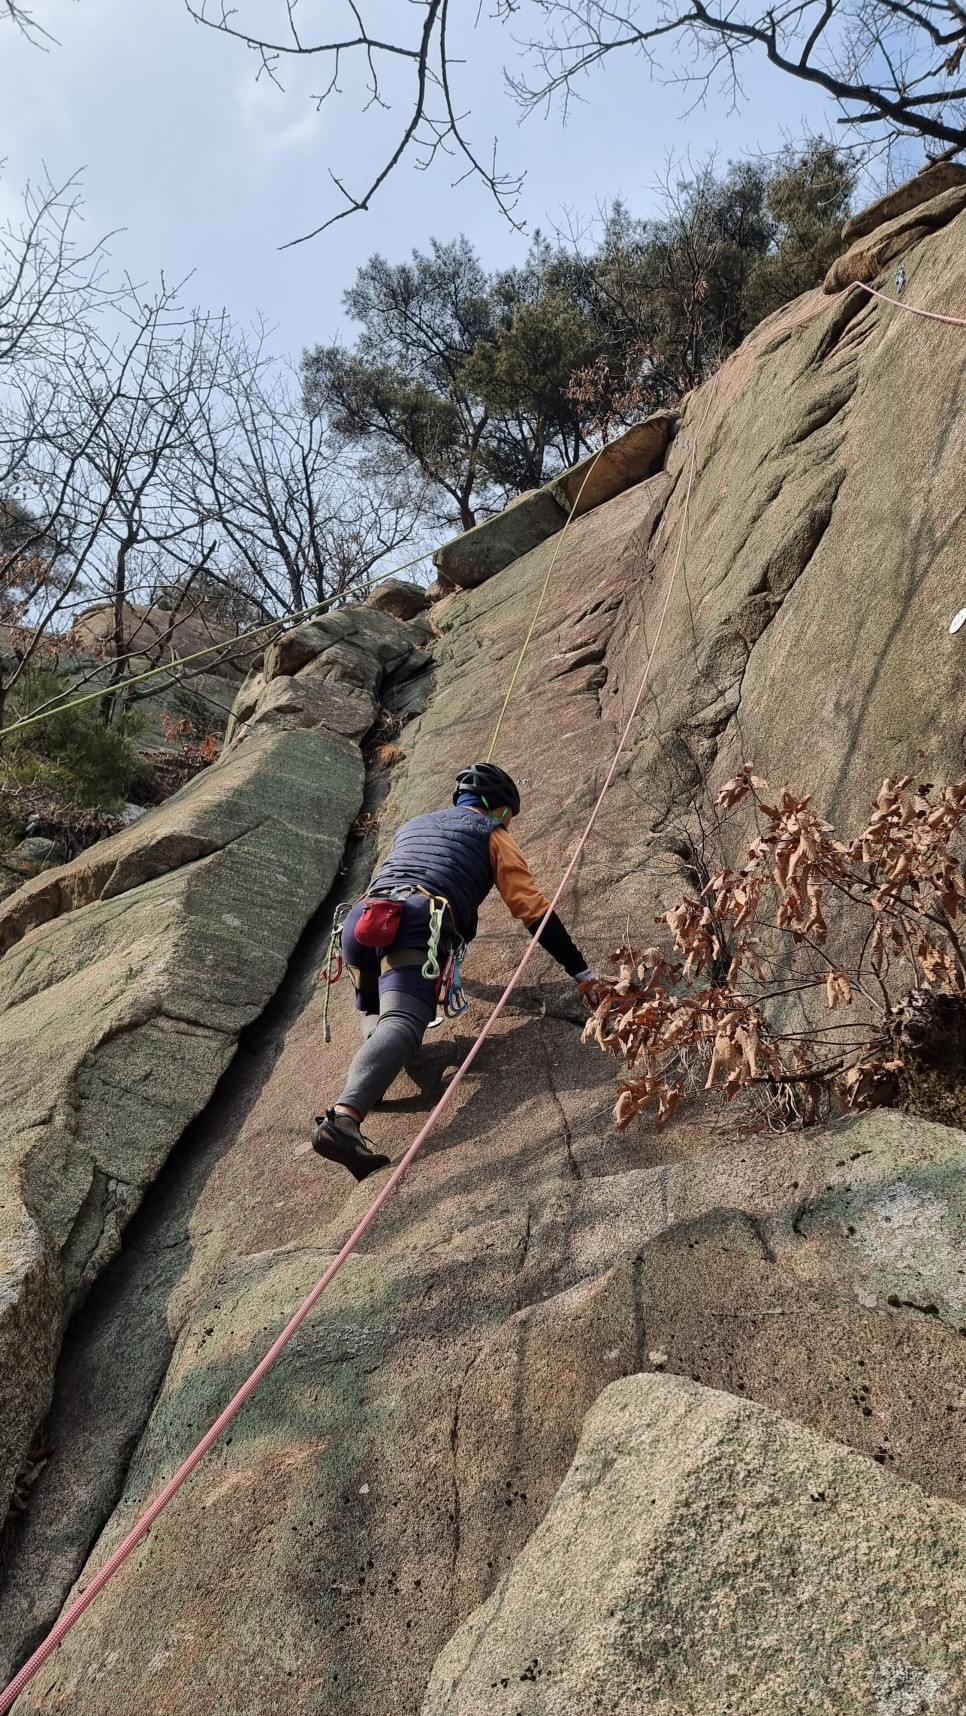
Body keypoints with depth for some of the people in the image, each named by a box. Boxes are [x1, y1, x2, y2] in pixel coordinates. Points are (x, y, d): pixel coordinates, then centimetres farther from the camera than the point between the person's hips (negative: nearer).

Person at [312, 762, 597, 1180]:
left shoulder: (412, 825, 40)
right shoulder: (492, 834, 24)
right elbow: (532, 907, 15)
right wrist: (581, 972, 19)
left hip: (361, 920, 6)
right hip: (417, 927, -6)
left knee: (378, 1013, 30)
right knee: (401, 1023, -23)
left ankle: (366, 1072, 0)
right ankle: (342, 1119, -46)